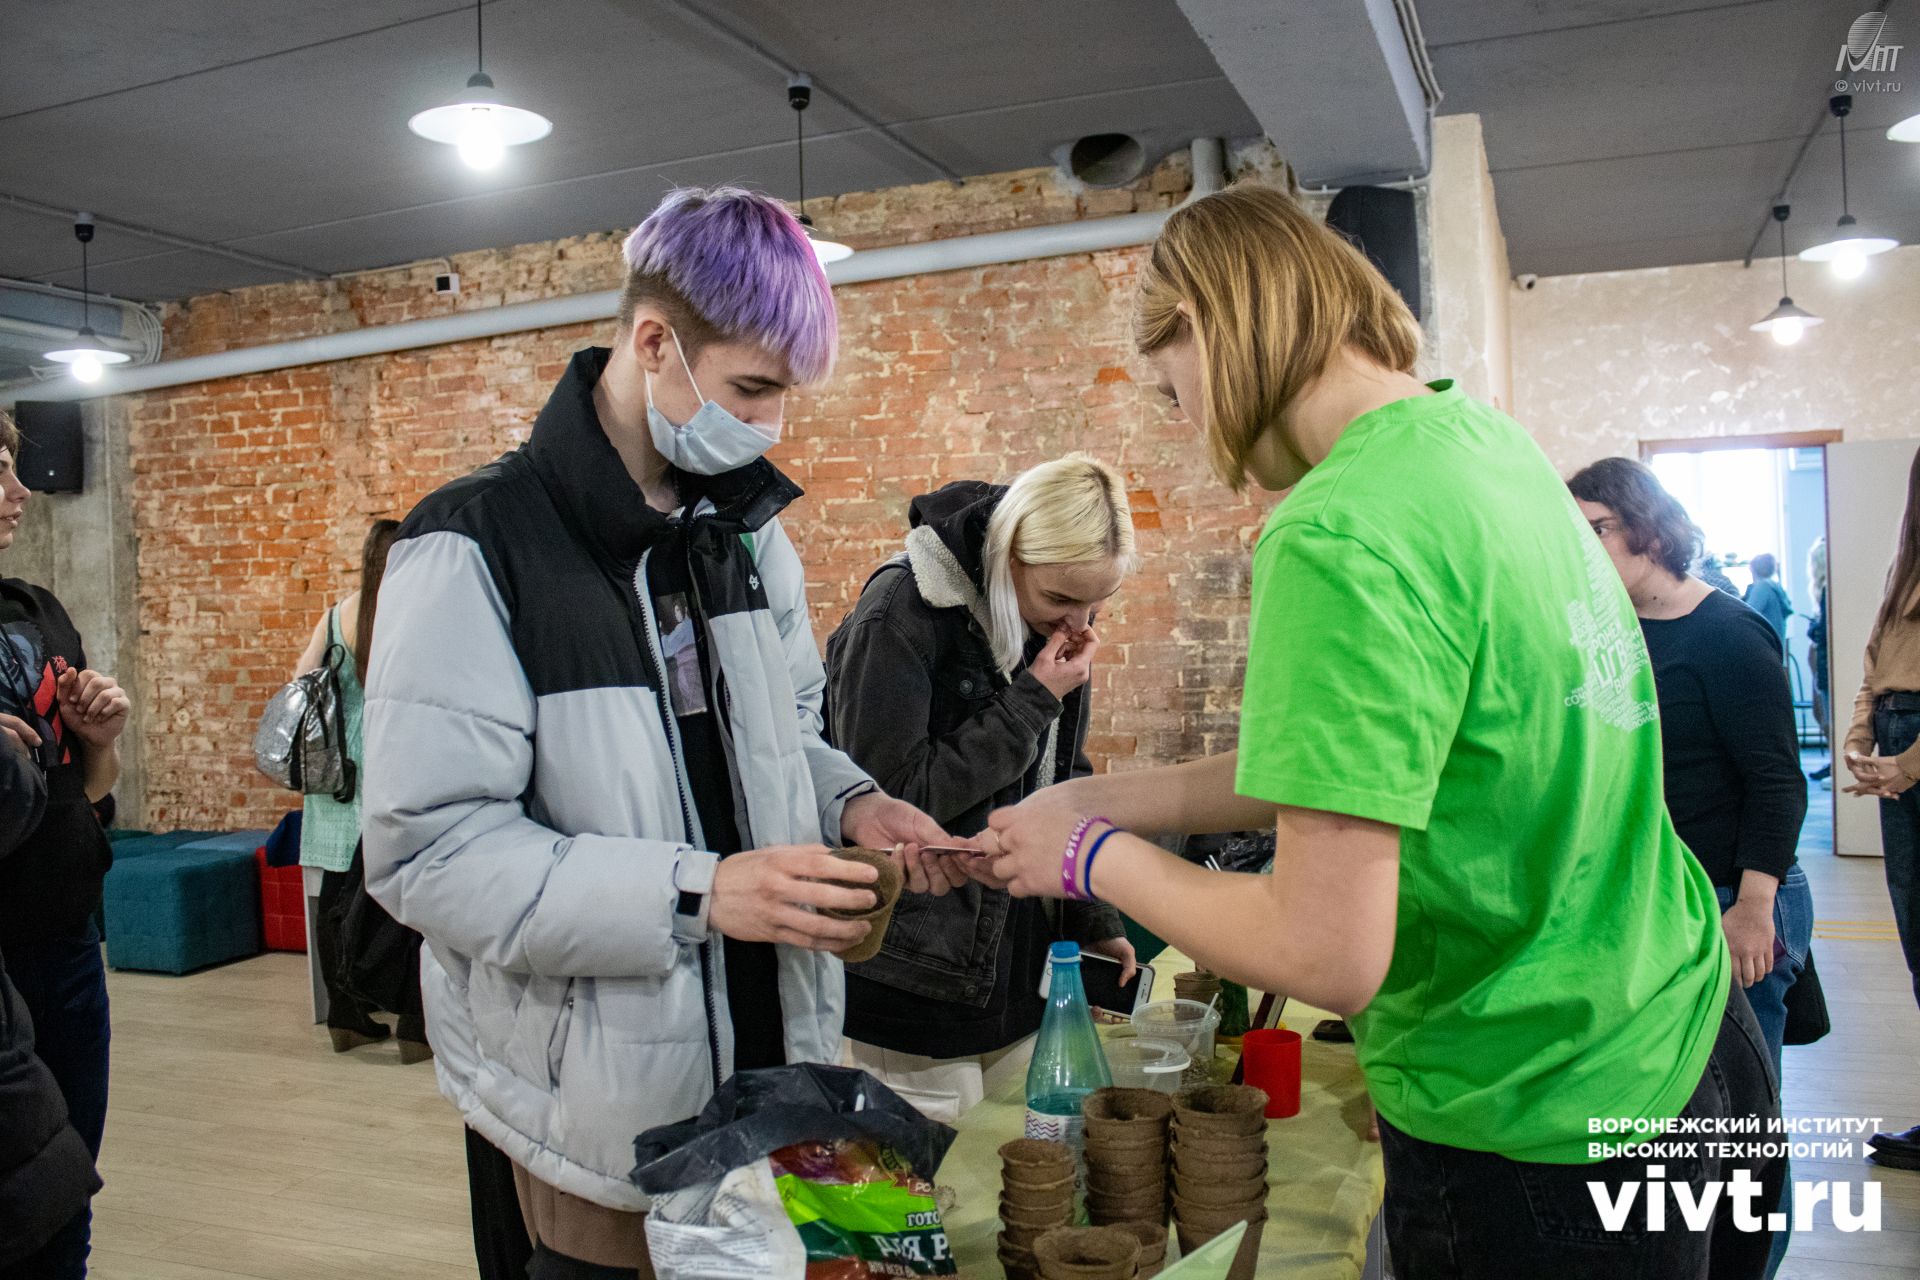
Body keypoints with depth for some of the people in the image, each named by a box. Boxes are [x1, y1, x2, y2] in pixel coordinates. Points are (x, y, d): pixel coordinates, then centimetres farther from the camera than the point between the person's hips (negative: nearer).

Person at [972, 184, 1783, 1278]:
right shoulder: (1488, 437, 1)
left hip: (1544, 1128, -8)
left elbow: (1327, 956, -26)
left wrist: (1096, 858, -10)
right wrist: (1094, 801, 7)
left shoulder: (1339, 540, -27)